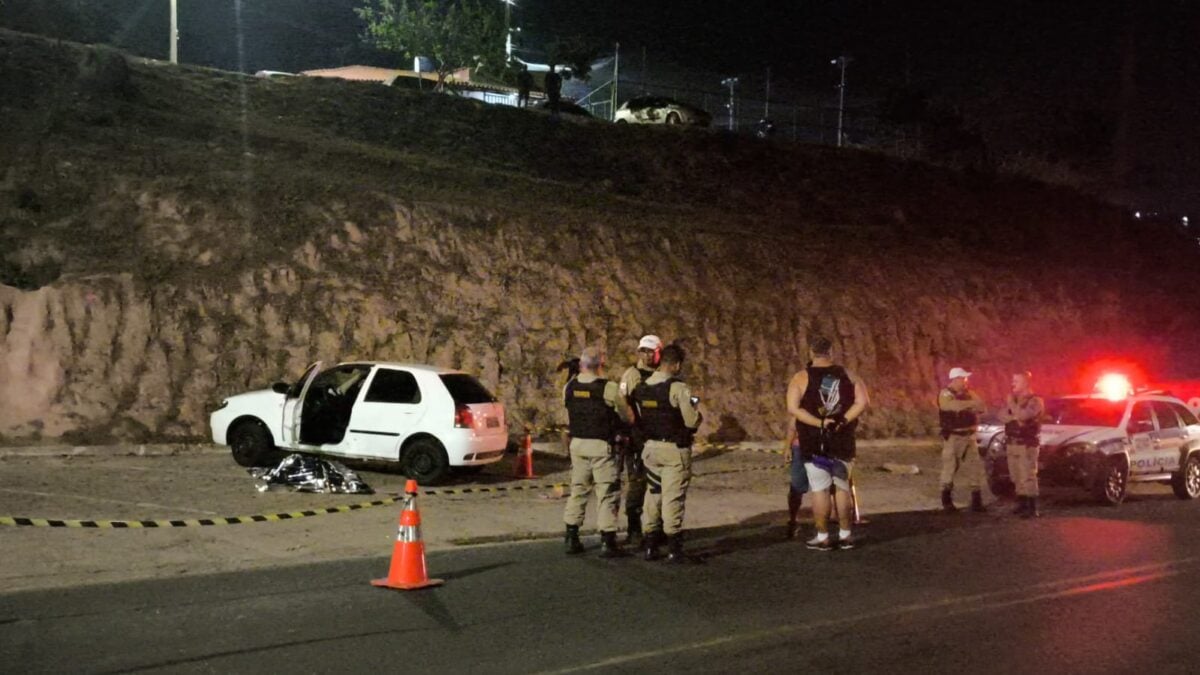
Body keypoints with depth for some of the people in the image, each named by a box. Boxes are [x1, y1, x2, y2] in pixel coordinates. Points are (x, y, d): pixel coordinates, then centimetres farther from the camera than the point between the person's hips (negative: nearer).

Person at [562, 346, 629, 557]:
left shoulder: (569, 388, 1)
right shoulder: (609, 389, -13)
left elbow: (569, 415, 9)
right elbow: (627, 416, -4)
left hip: (577, 443, 5)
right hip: (601, 445, -5)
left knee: (578, 489, 14)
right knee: (608, 493, 1)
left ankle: (572, 539, 17)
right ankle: (607, 542, 0)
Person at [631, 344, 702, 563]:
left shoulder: (641, 388, 5)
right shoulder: (678, 388, -16)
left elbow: (638, 420, 11)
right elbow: (692, 421, -15)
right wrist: (698, 416, 6)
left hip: (651, 447, 6)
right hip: (674, 449, -6)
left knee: (653, 494, 15)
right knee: (673, 498, -1)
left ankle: (650, 546, 19)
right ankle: (673, 548, 1)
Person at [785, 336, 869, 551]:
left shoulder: (801, 378, -4)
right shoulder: (848, 375, 3)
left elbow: (793, 409, -14)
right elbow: (862, 402, -7)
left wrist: (819, 423, -16)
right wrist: (843, 421, -13)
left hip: (814, 443, -2)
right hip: (843, 441, 3)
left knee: (820, 489, 2)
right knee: (842, 487, 13)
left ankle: (822, 537, 6)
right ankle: (845, 535, 18)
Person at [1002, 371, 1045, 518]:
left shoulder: (1035, 401, -7)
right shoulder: (1013, 399, 16)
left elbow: (1022, 415, -23)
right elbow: (1002, 416, 4)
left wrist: (1012, 404, -10)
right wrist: (1015, 417, -13)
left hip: (1027, 444, -8)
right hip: (1012, 443, 8)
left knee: (1028, 478, -11)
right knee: (1017, 478, 11)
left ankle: (1032, 509, -11)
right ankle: (1022, 505, 19)